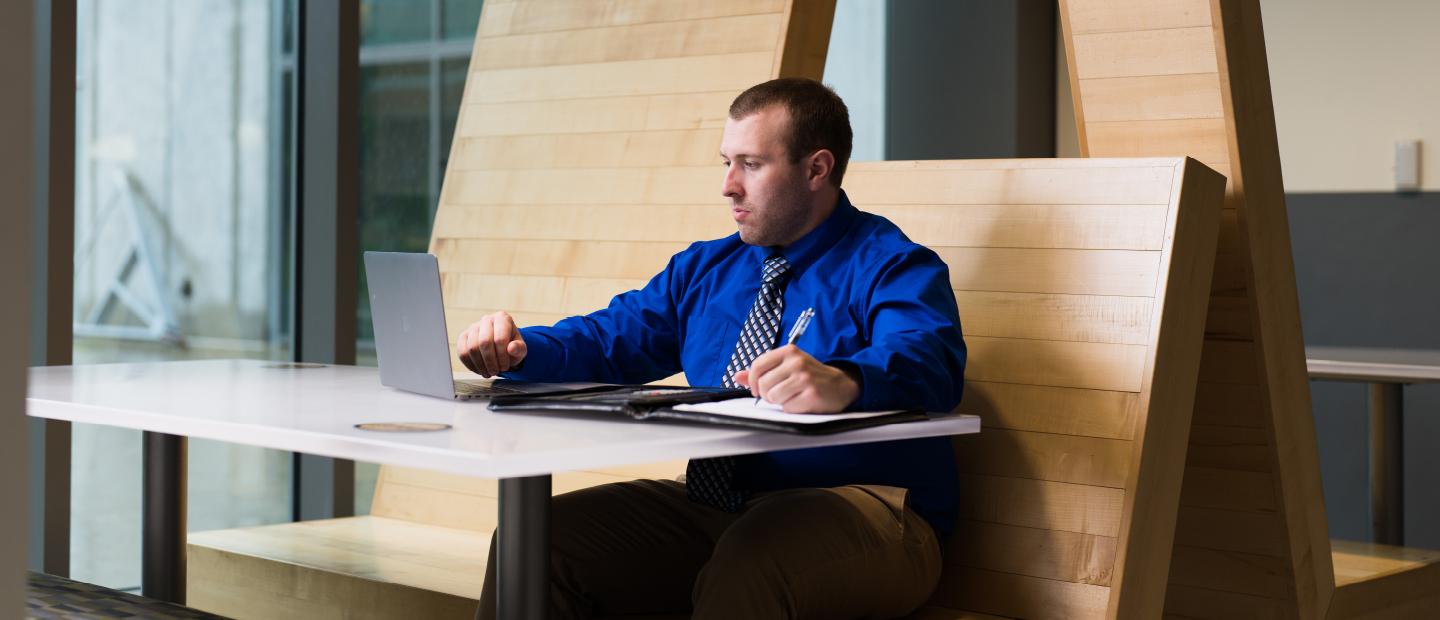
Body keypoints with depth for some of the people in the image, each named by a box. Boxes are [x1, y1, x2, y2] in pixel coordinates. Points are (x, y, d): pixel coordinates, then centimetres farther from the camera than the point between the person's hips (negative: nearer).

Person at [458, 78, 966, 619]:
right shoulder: (705, 269, 21)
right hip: (712, 507, 6)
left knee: (747, 567, -39)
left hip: (860, 514, -6)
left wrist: (842, 382, -47)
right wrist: (518, 351, -5)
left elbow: (927, 365, -24)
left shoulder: (892, 266, -4)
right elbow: (610, 339, 17)